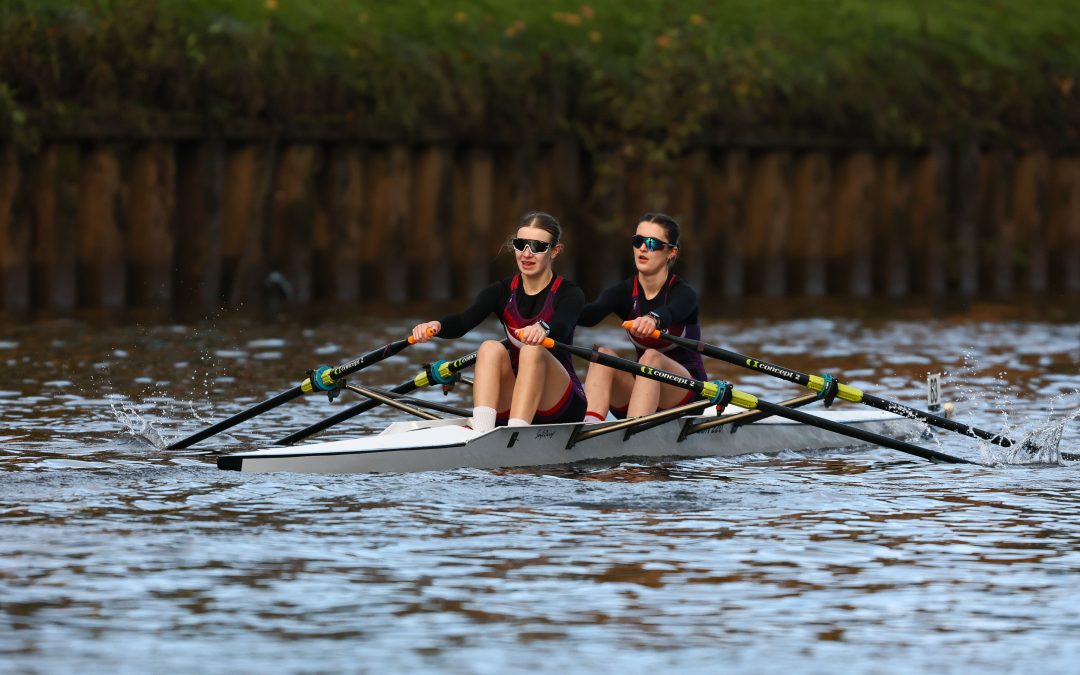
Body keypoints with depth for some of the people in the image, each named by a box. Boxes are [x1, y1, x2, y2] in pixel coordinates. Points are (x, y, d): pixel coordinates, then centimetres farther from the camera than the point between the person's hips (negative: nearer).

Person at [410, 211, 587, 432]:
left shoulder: (569, 294, -4)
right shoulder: (503, 291, 5)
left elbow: (562, 327, -28)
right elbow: (464, 321, -14)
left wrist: (542, 329, -53)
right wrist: (436, 326, -38)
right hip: (508, 409, 3)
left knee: (533, 350, -30)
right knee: (491, 348, -24)